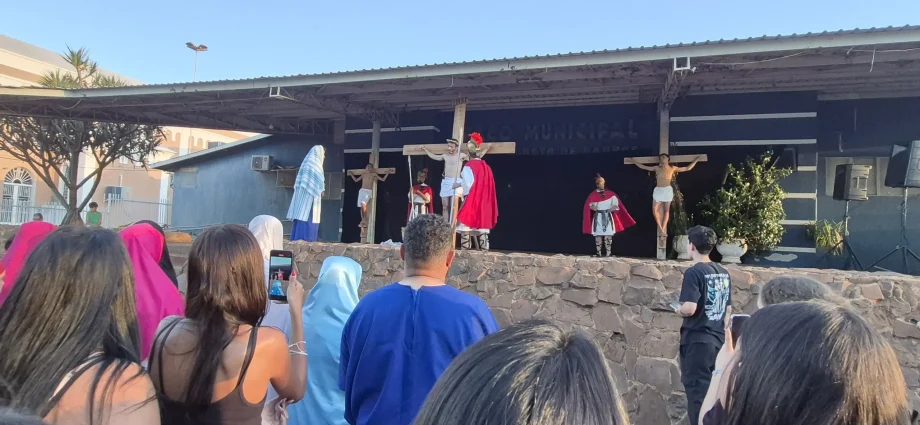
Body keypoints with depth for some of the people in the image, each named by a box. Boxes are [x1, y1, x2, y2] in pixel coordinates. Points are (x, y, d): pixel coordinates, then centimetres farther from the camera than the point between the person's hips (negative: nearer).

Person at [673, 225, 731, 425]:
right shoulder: (724, 273, 7)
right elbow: (728, 309, 12)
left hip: (697, 340, -7)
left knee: (697, 390, 0)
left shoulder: (694, 272, -15)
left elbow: (689, 308, -24)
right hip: (718, 339, 7)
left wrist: (679, 309, -3)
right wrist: (721, 331, 20)